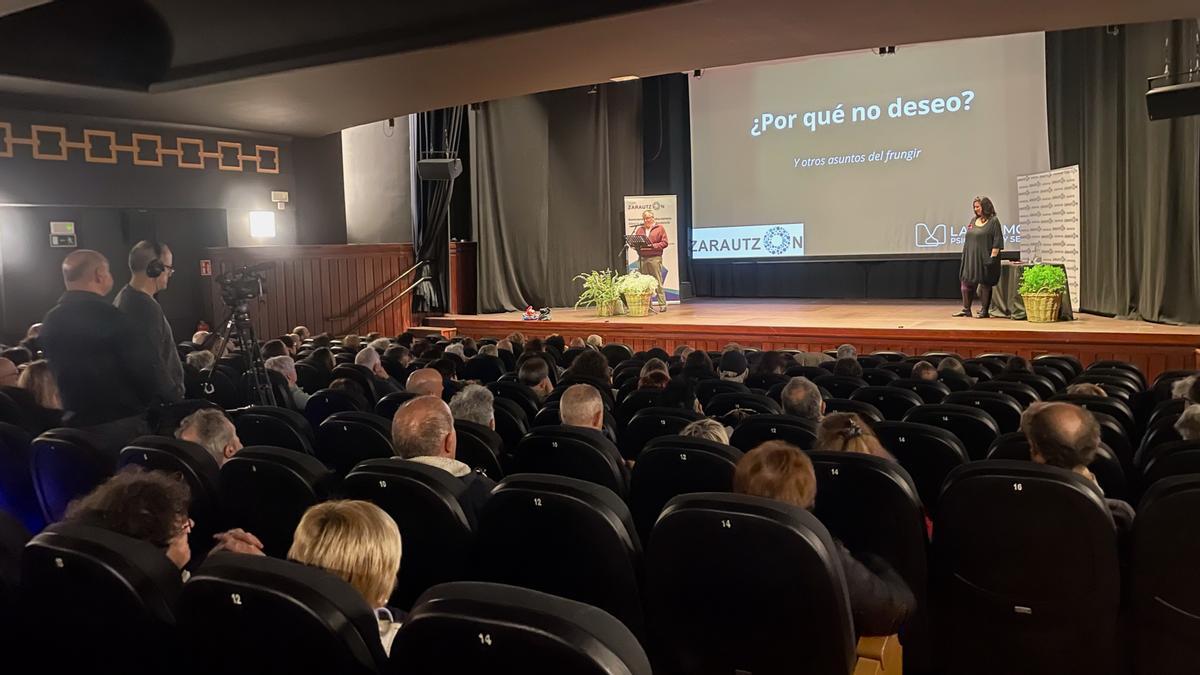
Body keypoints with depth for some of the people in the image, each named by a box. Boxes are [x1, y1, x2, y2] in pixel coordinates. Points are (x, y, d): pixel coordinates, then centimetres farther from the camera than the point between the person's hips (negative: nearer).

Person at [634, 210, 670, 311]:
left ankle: (662, 304, -2)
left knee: (658, 282, -6)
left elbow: (664, 243, 0)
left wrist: (654, 246, -13)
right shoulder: (639, 229, 18)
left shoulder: (660, 228, 7)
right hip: (642, 258, 4)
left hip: (655, 258, -4)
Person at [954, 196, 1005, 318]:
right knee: (966, 282, 5)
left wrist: (992, 257, -16)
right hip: (970, 258, 6)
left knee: (984, 284, 1)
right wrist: (964, 255, 12)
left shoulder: (993, 221, -5)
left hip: (984, 259, -6)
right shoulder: (973, 221, 14)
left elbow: (997, 242, -10)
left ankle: (984, 310, 9)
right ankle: (966, 309, 13)